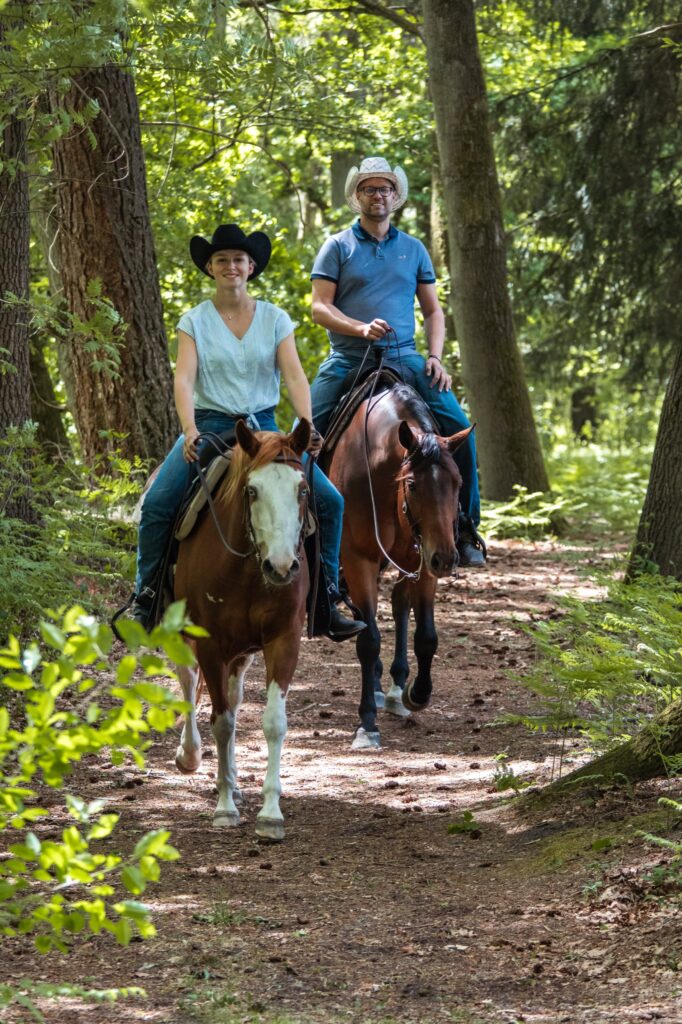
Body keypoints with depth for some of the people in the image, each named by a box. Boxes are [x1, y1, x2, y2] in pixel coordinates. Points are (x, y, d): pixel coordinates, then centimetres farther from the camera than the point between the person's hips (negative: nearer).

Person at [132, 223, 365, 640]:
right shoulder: (195, 321, 2)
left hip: (264, 427, 1)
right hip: (210, 425, -1)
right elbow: (184, 379, -9)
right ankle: (146, 598, -8)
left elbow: (295, 376, -3)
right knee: (157, 504, -24)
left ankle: (326, 602, -3)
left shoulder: (275, 319, 6)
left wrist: (307, 428, -20)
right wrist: (190, 430, -27)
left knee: (330, 501, -14)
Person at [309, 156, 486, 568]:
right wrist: (360, 328, -18)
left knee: (458, 427, -14)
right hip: (348, 360, -1)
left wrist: (435, 357, 0)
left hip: (403, 358, 1)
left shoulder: (413, 250, 14)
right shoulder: (338, 247, 6)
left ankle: (466, 529, -4)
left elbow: (433, 310, 16)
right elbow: (320, 307, -1)